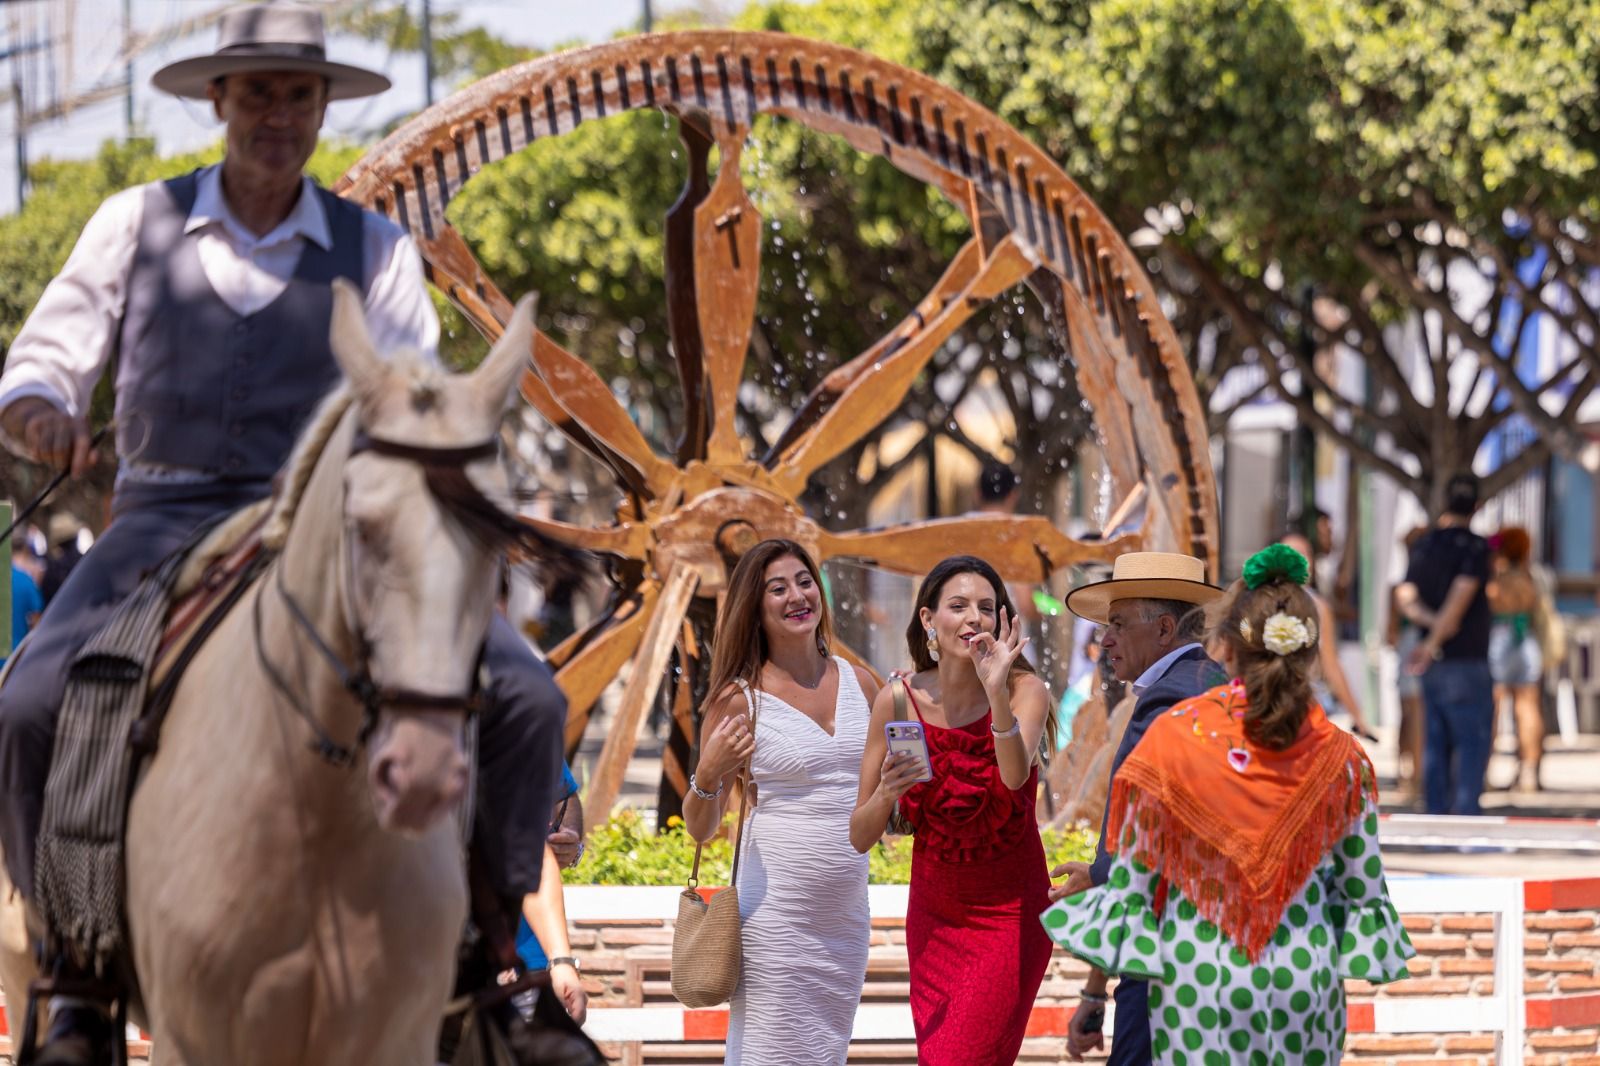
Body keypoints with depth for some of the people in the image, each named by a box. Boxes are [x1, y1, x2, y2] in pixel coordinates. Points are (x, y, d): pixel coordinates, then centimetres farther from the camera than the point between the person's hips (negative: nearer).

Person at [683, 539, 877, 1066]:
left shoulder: (858, 683, 9)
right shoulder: (740, 699, -4)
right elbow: (701, 829, 1)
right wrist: (708, 777, -20)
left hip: (846, 913, 5)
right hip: (776, 917, -5)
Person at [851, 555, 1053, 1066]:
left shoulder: (1025, 690, -12)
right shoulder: (898, 700, -6)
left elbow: (1015, 775, -32)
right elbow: (860, 838, -4)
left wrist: (997, 693, -46)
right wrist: (886, 793, -25)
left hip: (1009, 914, -3)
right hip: (933, 918, 4)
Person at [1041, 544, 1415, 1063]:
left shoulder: (1173, 738, -11)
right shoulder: (1338, 757, -5)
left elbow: (1132, 874, -5)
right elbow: (1363, 886, 3)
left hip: (1197, 976, -2)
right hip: (1305, 976, 2)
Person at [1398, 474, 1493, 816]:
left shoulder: (1424, 544, 10)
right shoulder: (1475, 546, -10)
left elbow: (1406, 597, 1)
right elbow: (1461, 593, -20)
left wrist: (1432, 621, -13)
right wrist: (1434, 642, -16)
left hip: (1434, 663, 6)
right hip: (1466, 659, -6)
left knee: (1435, 743, 10)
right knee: (1473, 741, -3)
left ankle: (1436, 812, 11)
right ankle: (1466, 813, -10)